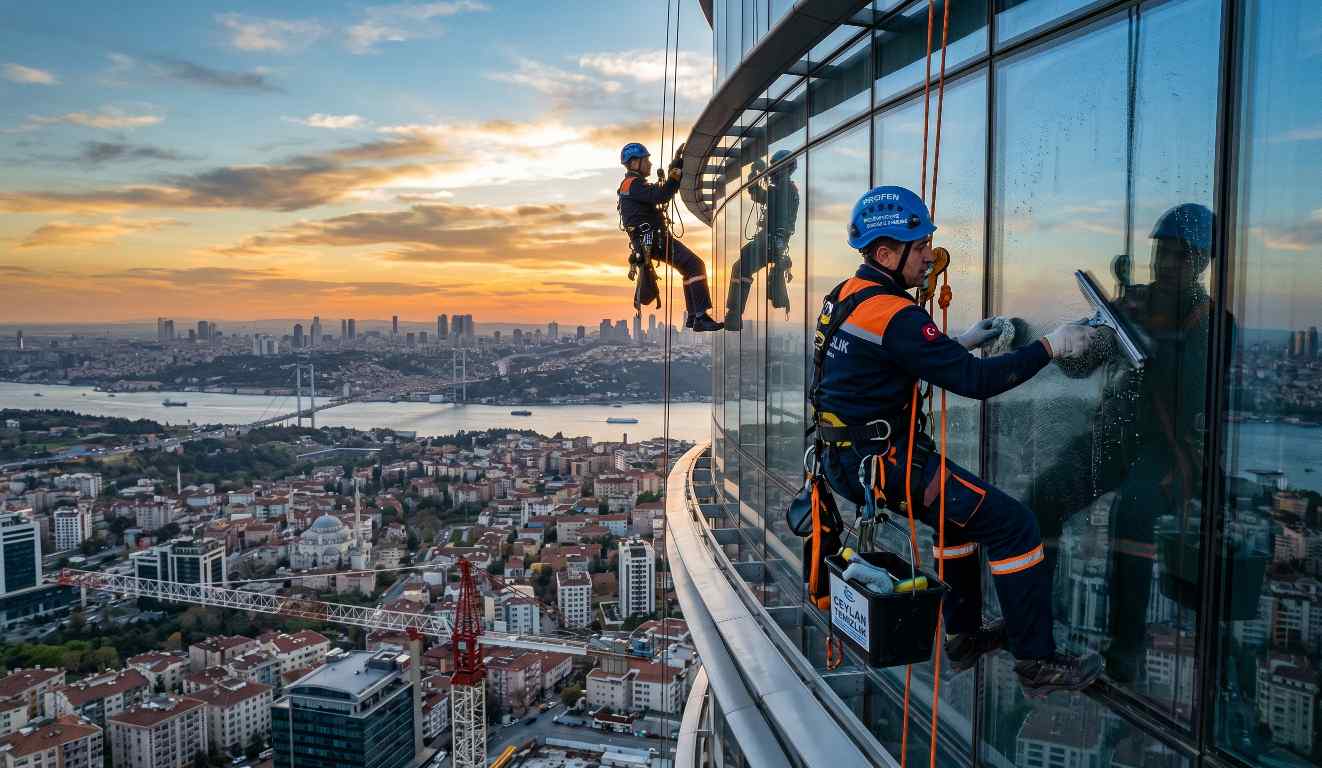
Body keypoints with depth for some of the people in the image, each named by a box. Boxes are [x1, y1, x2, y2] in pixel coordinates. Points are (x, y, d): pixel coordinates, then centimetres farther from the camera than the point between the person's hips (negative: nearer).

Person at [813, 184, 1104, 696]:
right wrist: (1050, 346, -12)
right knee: (1014, 525, -4)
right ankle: (1037, 663, 7)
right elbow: (975, 380, -22)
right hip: (883, 463, -10)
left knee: (964, 507, 29)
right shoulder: (893, 314, -20)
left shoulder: (847, 296, 10)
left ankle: (964, 635, 37)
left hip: (846, 459, 10)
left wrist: (961, 342, 19)